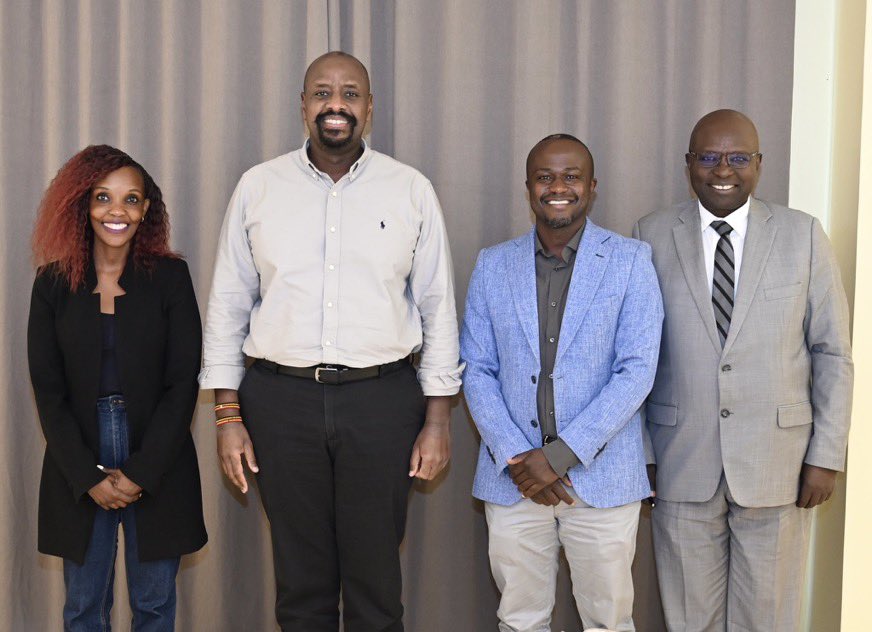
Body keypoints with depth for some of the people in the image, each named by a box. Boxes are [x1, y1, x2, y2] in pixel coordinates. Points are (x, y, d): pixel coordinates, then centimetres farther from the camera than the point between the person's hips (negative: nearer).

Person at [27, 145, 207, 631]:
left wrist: (140, 473, -11)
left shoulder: (170, 276, -2)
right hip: (78, 475, 1)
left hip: (158, 471, -1)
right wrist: (88, 477, -8)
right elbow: (47, 391, 1)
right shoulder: (54, 283, 2)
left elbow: (183, 383, -4)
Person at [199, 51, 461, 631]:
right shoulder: (258, 188, 5)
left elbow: (438, 310, 5)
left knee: (376, 583, 6)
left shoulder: (412, 191, 3)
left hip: (382, 400, -1)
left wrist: (438, 420, 0)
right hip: (282, 398, 1)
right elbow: (228, 306, 8)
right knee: (300, 583, 11)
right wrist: (228, 415, 3)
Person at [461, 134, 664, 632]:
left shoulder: (631, 262, -2)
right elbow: (477, 370, 4)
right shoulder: (492, 265, 5)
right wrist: (515, 457, -9)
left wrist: (560, 455, -14)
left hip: (602, 476, -2)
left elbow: (637, 370, -9)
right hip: (512, 478, 2)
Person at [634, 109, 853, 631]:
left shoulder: (803, 235, 1)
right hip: (683, 464, 0)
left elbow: (832, 352, 2)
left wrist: (827, 453, -2)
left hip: (776, 463, 0)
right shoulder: (653, 236, 1)